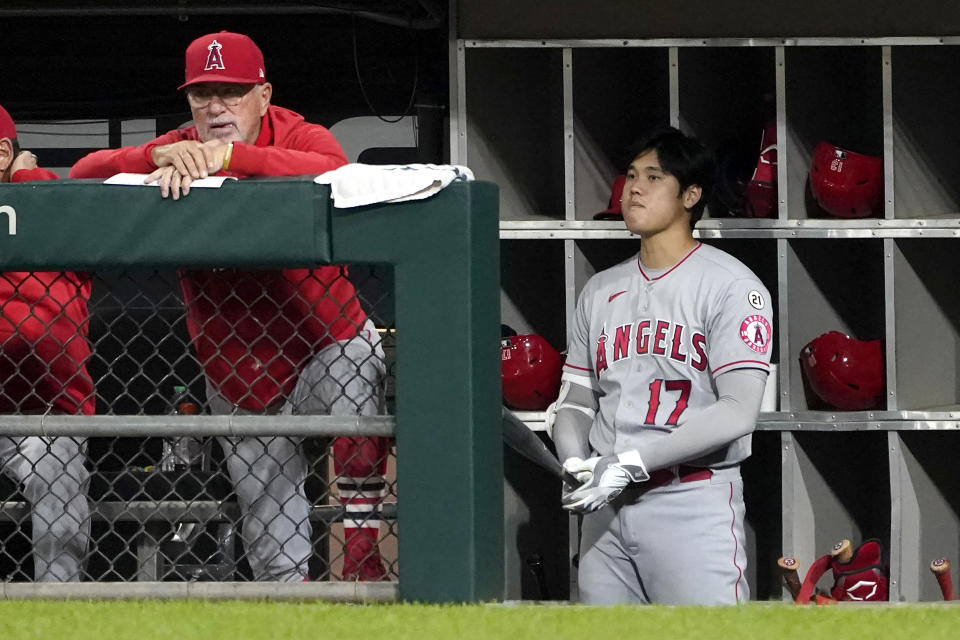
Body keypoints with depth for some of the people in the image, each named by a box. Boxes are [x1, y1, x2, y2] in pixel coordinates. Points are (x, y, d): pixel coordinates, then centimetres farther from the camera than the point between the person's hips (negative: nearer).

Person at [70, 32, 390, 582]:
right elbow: (84, 173, -14)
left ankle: (362, 557, -31)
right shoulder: (175, 150, -2)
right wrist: (162, 157, -31)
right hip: (238, 381, 3)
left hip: (327, 340, -3)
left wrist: (228, 155, -39)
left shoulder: (300, 138, -9)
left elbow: (337, 176, -33)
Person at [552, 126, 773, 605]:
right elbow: (575, 400, 18)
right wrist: (577, 466, -5)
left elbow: (737, 413, -13)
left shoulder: (730, 285, -4)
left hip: (693, 502, -6)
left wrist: (632, 463, -18)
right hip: (606, 511, 6)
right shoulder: (601, 291, 18)